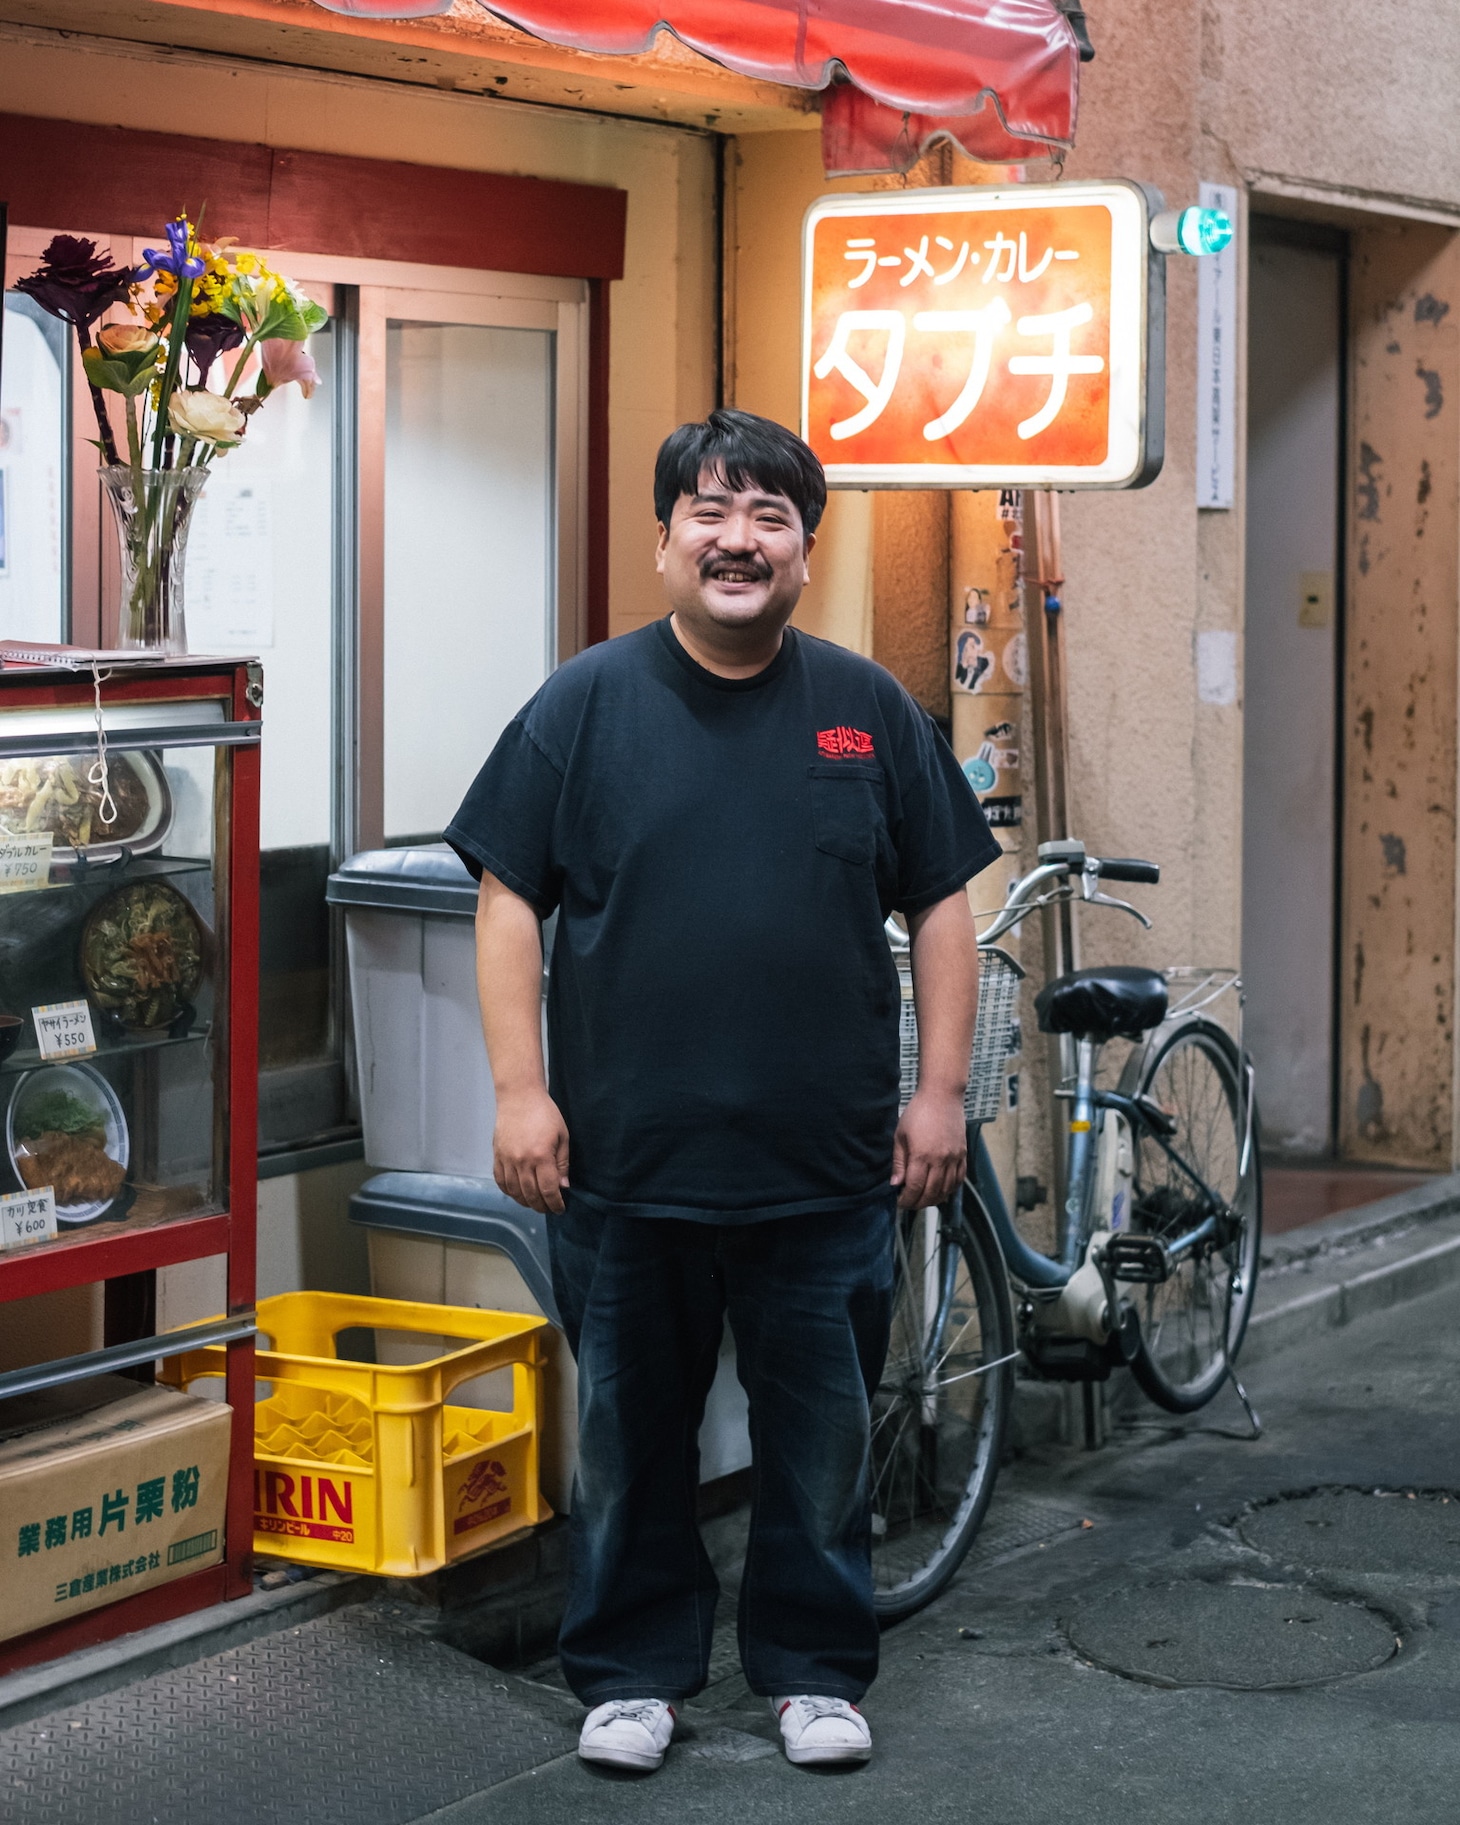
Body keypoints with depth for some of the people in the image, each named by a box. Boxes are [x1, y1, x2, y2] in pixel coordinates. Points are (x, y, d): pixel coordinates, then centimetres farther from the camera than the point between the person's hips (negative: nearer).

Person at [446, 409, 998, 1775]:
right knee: (628, 1439, 9)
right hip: (625, 1164, -1)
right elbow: (510, 900, 0)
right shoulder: (586, 706, 1)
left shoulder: (869, 710, 6)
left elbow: (941, 907, 9)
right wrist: (520, 1091, -6)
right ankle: (632, 1671, 24)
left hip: (828, 1169, 1)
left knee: (823, 1439, 9)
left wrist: (940, 1091, 2)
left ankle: (815, 1668, 25)